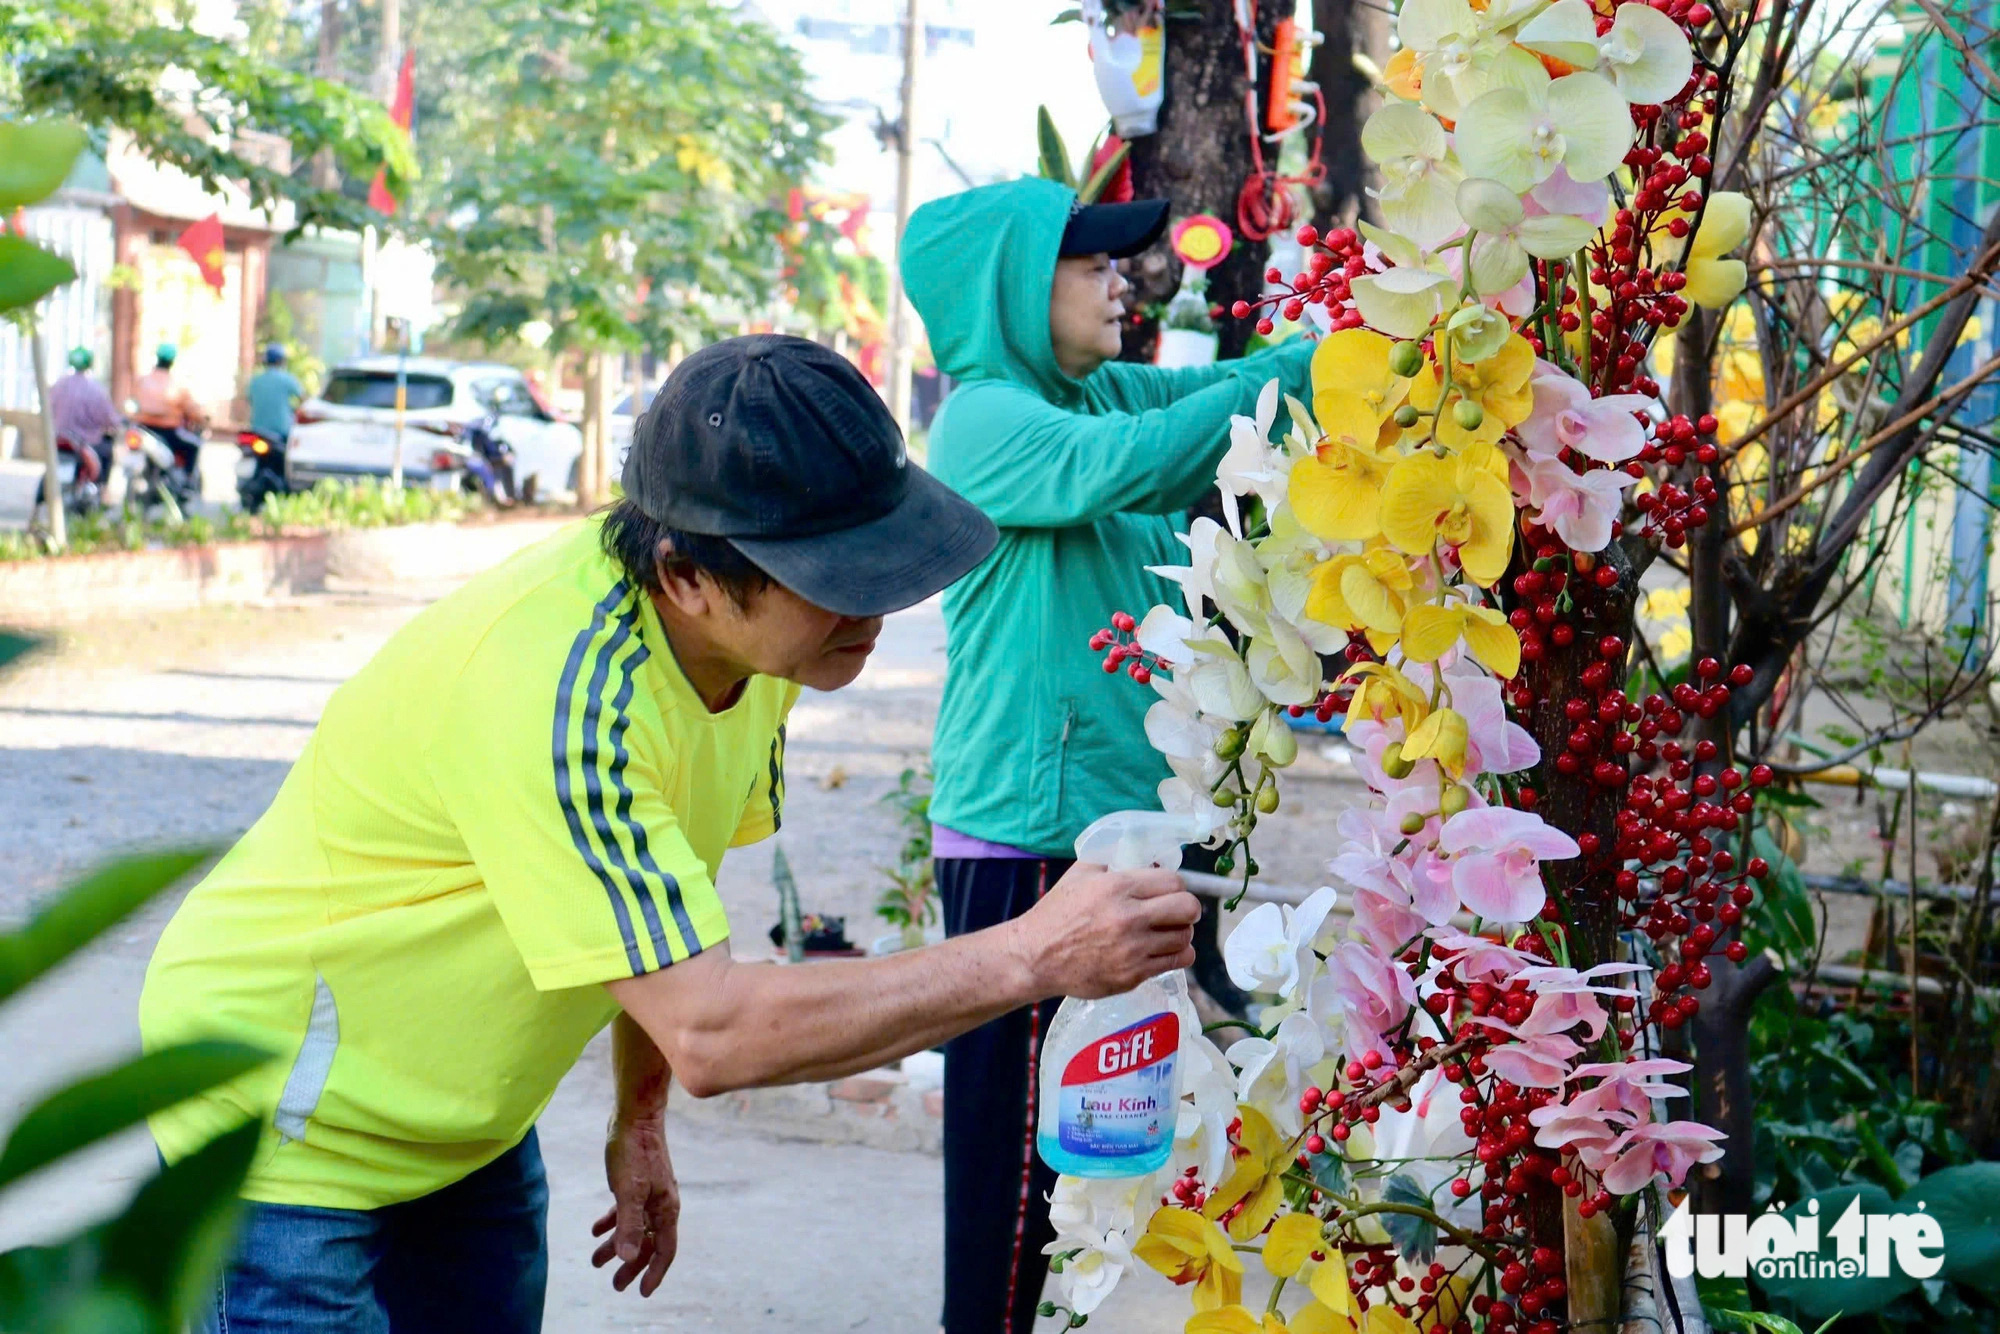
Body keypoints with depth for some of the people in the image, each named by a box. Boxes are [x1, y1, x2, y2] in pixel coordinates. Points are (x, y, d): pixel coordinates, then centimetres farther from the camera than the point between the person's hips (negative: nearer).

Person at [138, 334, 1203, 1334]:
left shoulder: (754, 628, -9)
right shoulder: (560, 692, -36)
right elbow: (711, 1033, -38)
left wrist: (639, 1124, 10)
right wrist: (1033, 957, -37)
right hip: (294, 1135, -7)